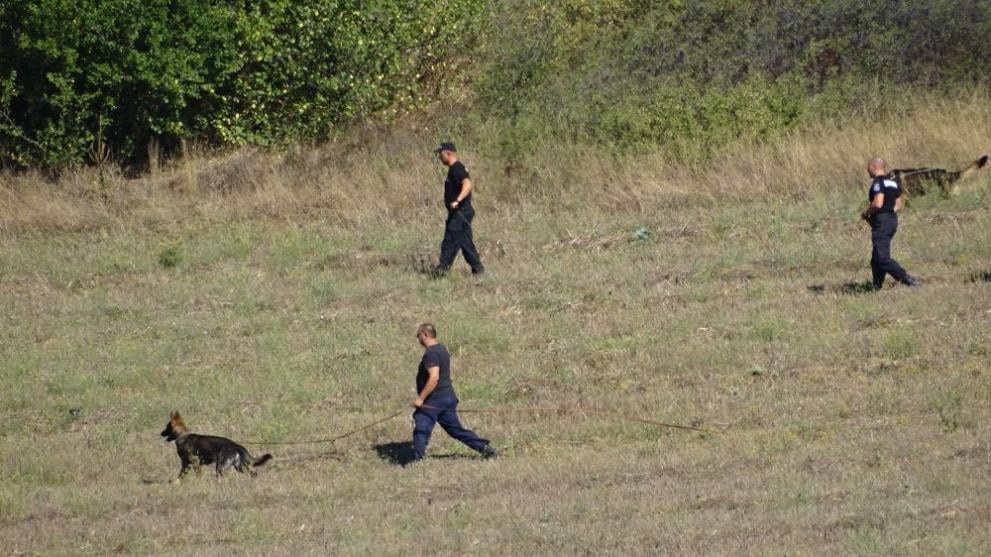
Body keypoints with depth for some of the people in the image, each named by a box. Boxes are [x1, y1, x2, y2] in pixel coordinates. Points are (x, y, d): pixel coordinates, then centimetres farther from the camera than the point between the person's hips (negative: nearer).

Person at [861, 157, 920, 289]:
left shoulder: (878, 183, -14)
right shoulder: (893, 183, 14)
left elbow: (878, 203, -24)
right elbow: (899, 204, 19)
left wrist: (866, 213, -9)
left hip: (881, 223, -10)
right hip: (893, 220, 10)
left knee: (883, 258, -13)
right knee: (876, 258, 16)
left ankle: (907, 280, -22)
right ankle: (877, 287, 16)